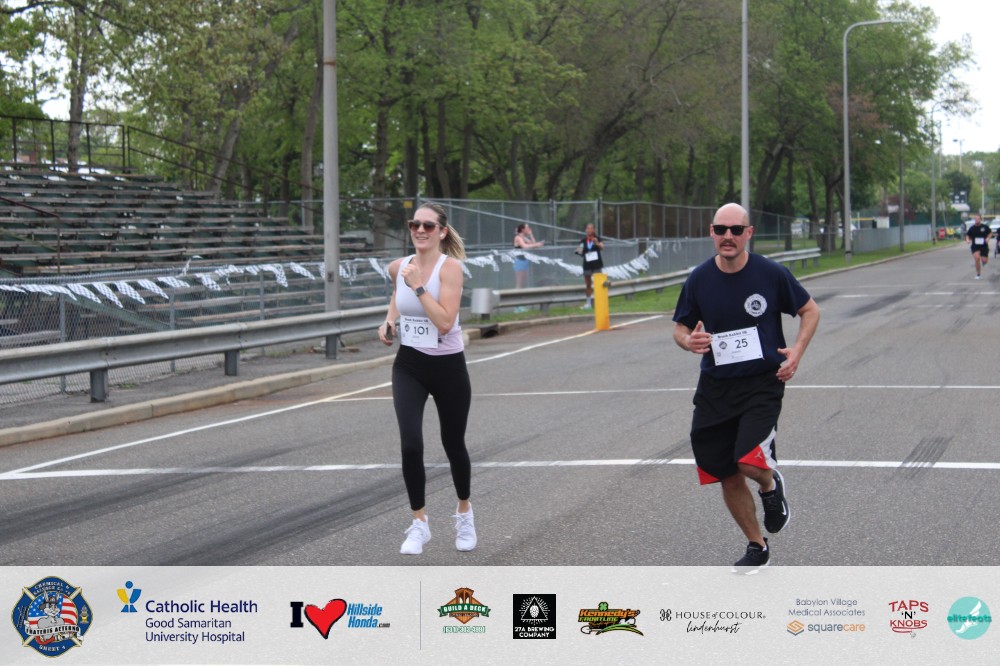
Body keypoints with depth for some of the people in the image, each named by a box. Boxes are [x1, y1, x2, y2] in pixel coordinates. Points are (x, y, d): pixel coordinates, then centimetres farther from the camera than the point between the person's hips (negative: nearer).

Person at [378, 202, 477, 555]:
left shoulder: (450, 267, -16)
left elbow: (445, 322, -26)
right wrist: (389, 321, 6)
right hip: (409, 366, 3)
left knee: (453, 444, 13)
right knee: (410, 443, -14)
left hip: (448, 367, -3)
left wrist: (418, 286, -27)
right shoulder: (399, 267, -2)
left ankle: (464, 513, 39)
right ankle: (419, 524, 1)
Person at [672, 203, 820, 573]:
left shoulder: (771, 274, -6)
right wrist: (688, 341, -13)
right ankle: (757, 548, 27)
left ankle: (771, 484, 14)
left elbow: (810, 310, 7)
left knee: (751, 461, -24)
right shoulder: (699, 279, -1)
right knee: (728, 477, 6)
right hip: (715, 387, 3)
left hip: (763, 384, -3)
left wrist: (797, 351, -8)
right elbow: (680, 328, 11)